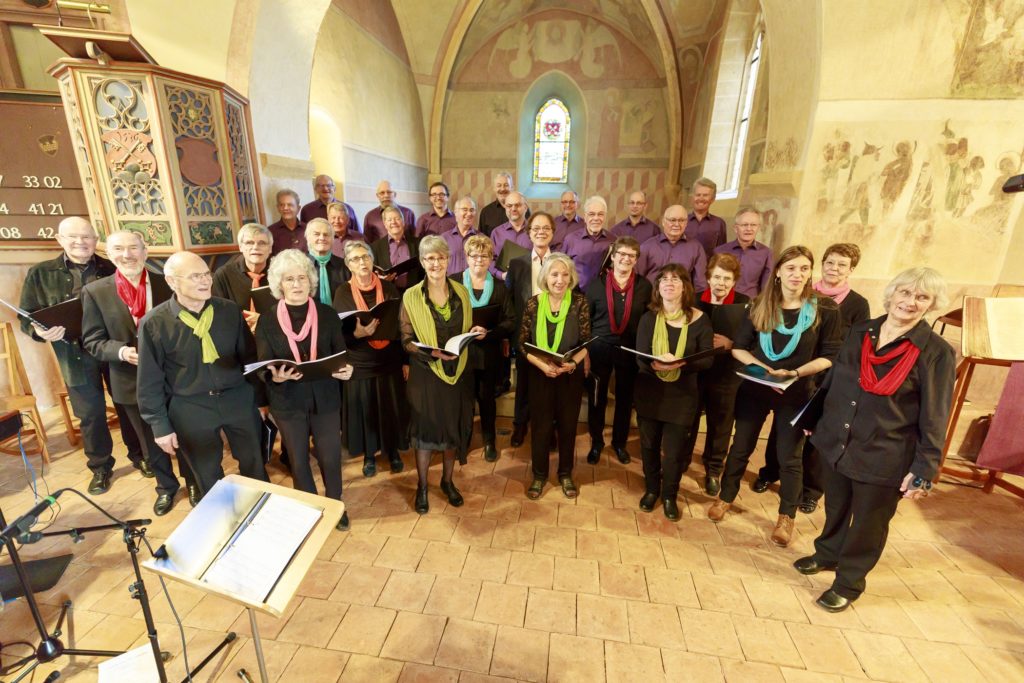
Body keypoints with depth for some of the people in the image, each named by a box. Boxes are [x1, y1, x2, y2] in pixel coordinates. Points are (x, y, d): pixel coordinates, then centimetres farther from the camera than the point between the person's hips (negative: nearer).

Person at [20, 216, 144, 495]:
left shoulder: (111, 269, 0)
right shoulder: (40, 273, 2)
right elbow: (27, 317, 4)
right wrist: (40, 331, -18)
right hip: (76, 355, 1)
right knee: (90, 414, 10)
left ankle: (138, 454, 31)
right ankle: (100, 467, 29)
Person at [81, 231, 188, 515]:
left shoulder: (168, 284, -5)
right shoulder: (94, 291, -4)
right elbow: (92, 340, -3)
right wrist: (121, 351, -22)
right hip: (133, 382, 1)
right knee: (151, 442, 18)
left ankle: (192, 480, 37)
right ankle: (166, 486, 40)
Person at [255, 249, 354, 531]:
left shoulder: (328, 315, -4)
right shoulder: (267, 322, -6)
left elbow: (341, 354, -2)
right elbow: (264, 368, -5)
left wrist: (346, 369, -24)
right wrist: (275, 376, -28)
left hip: (325, 398, 0)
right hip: (288, 401, 0)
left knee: (330, 457, 9)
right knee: (298, 460, 16)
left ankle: (335, 505, 36)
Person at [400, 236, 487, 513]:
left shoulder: (461, 292, 3)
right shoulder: (411, 296, -7)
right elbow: (406, 340, -7)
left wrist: (475, 332, -9)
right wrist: (432, 352, -23)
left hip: (458, 370, 3)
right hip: (425, 373, -3)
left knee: (454, 428, 13)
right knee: (425, 429, 7)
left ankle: (447, 481, 36)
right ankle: (422, 487, 29)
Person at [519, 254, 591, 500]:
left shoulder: (579, 302, -9)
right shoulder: (533, 303, -8)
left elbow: (587, 342, -7)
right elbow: (523, 344, -6)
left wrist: (572, 363, -25)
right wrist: (542, 365, -21)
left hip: (571, 375, 0)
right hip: (540, 374, 0)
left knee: (568, 425, 14)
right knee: (540, 425, 11)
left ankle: (565, 474, 36)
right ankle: (539, 475, 33)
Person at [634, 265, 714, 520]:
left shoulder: (699, 320, -7)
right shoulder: (648, 318, -3)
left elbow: (707, 359, -10)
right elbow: (640, 358, -11)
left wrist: (680, 364, -28)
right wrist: (656, 365, -33)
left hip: (682, 395, -1)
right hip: (649, 392, 2)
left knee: (674, 450, 7)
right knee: (649, 445, 15)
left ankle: (670, 496, 33)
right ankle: (651, 490, 39)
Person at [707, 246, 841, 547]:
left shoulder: (825, 309, -8)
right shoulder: (761, 305, -4)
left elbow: (829, 356, -6)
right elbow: (739, 347, -2)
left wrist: (794, 372, -20)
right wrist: (763, 368, -19)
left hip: (796, 393, -1)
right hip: (754, 387, 1)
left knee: (789, 457, 10)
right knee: (740, 448, 13)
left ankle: (786, 517, 31)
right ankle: (725, 497, 34)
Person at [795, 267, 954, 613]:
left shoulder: (936, 352, -12)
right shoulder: (860, 331, 1)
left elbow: (934, 418, -11)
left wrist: (924, 469, -12)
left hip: (884, 456, -4)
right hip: (835, 441, 4)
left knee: (868, 523, 14)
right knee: (835, 507, 22)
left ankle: (848, 583, 34)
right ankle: (827, 554, 46)